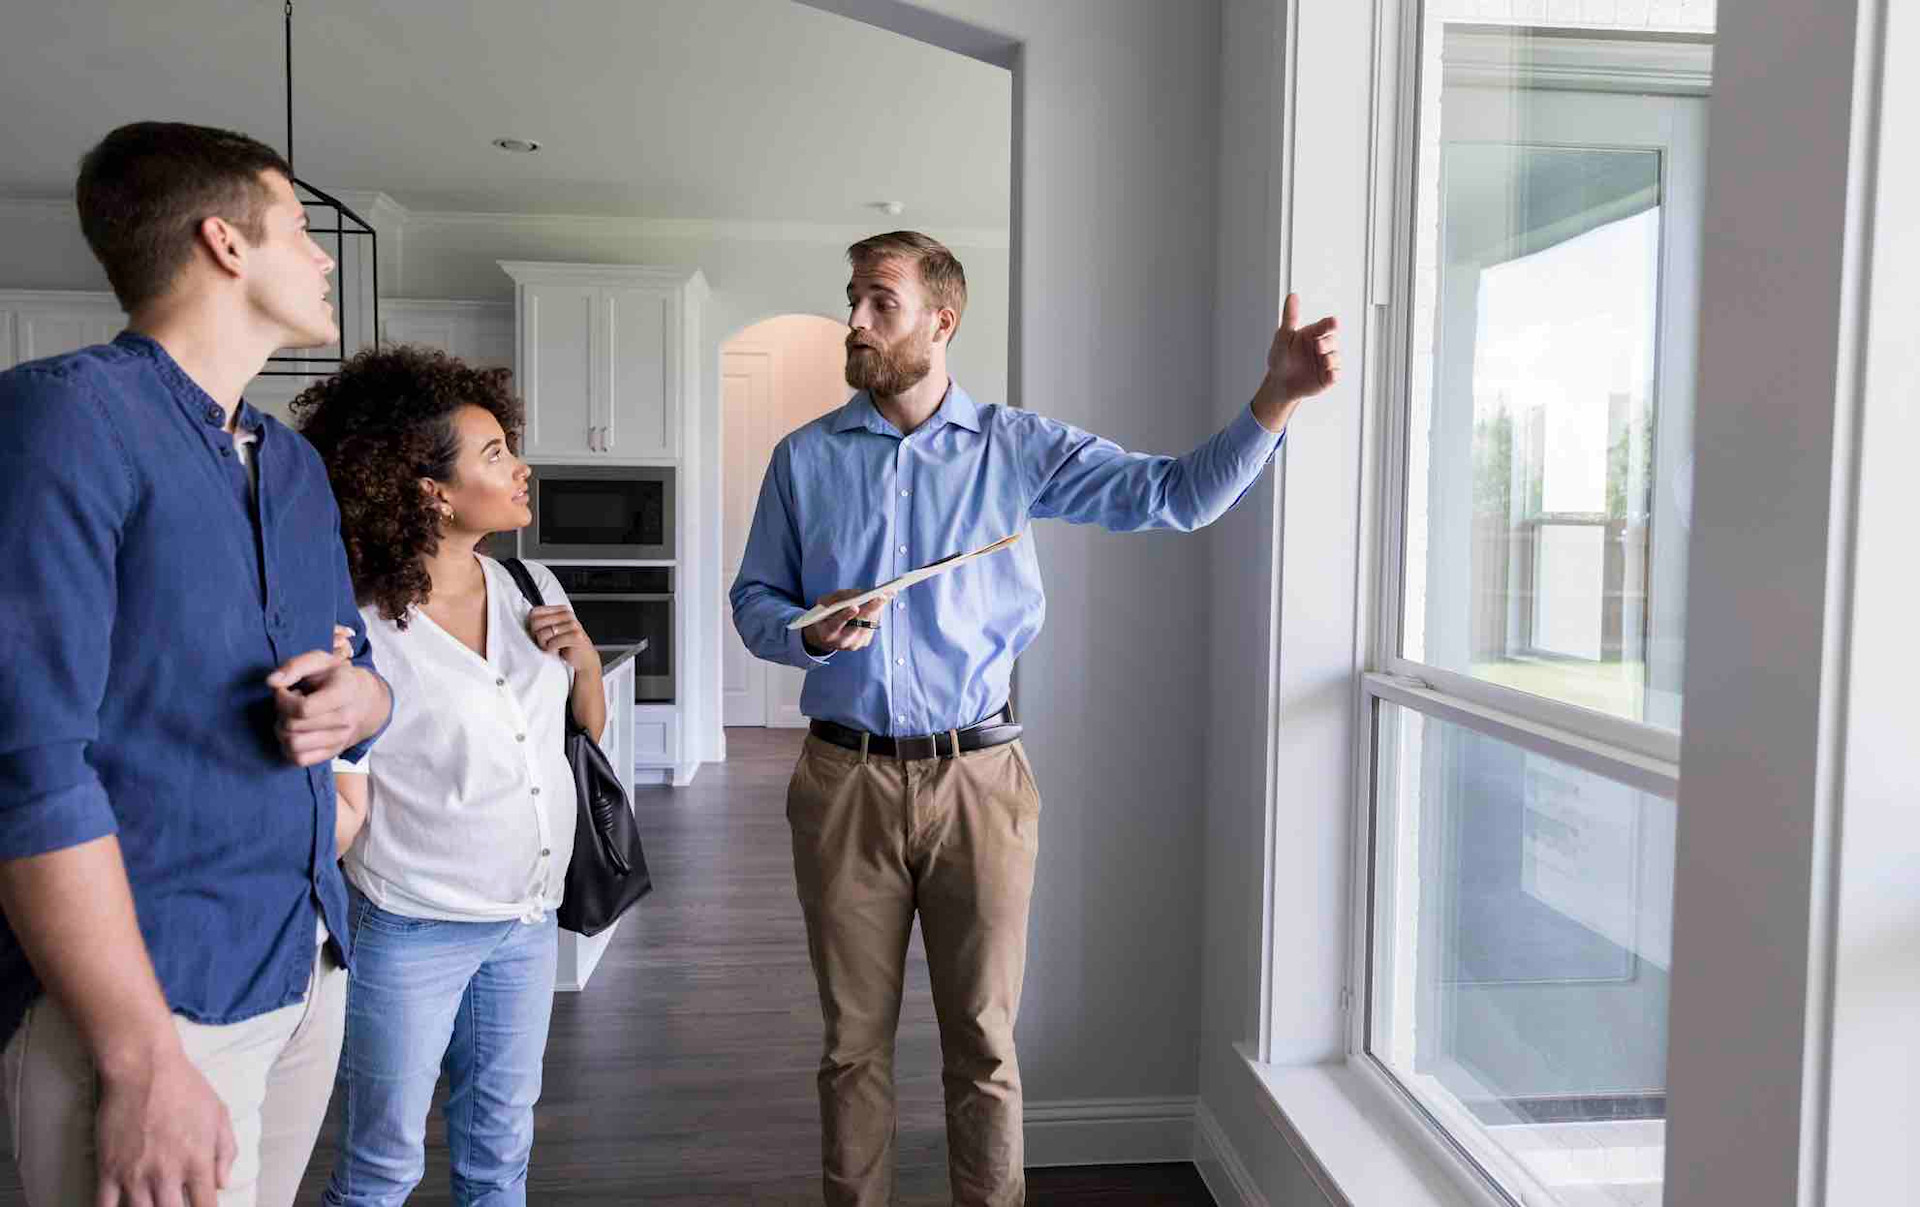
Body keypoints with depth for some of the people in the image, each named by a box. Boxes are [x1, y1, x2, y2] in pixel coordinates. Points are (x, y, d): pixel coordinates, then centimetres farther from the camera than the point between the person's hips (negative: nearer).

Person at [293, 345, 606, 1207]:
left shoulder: (531, 587, 1)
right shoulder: (361, 627, -16)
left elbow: (591, 723, 12)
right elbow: (346, 808, -10)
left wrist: (584, 657, -7)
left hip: (528, 922, 5)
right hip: (411, 933, -5)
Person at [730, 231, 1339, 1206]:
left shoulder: (1019, 448, 1)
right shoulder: (805, 457, 5)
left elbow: (1176, 495, -6)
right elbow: (754, 602, 10)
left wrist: (1275, 397, -19)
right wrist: (810, 635, -12)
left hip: (978, 779, -1)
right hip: (845, 779, 2)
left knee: (984, 1042, 9)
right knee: (853, 1040, 14)